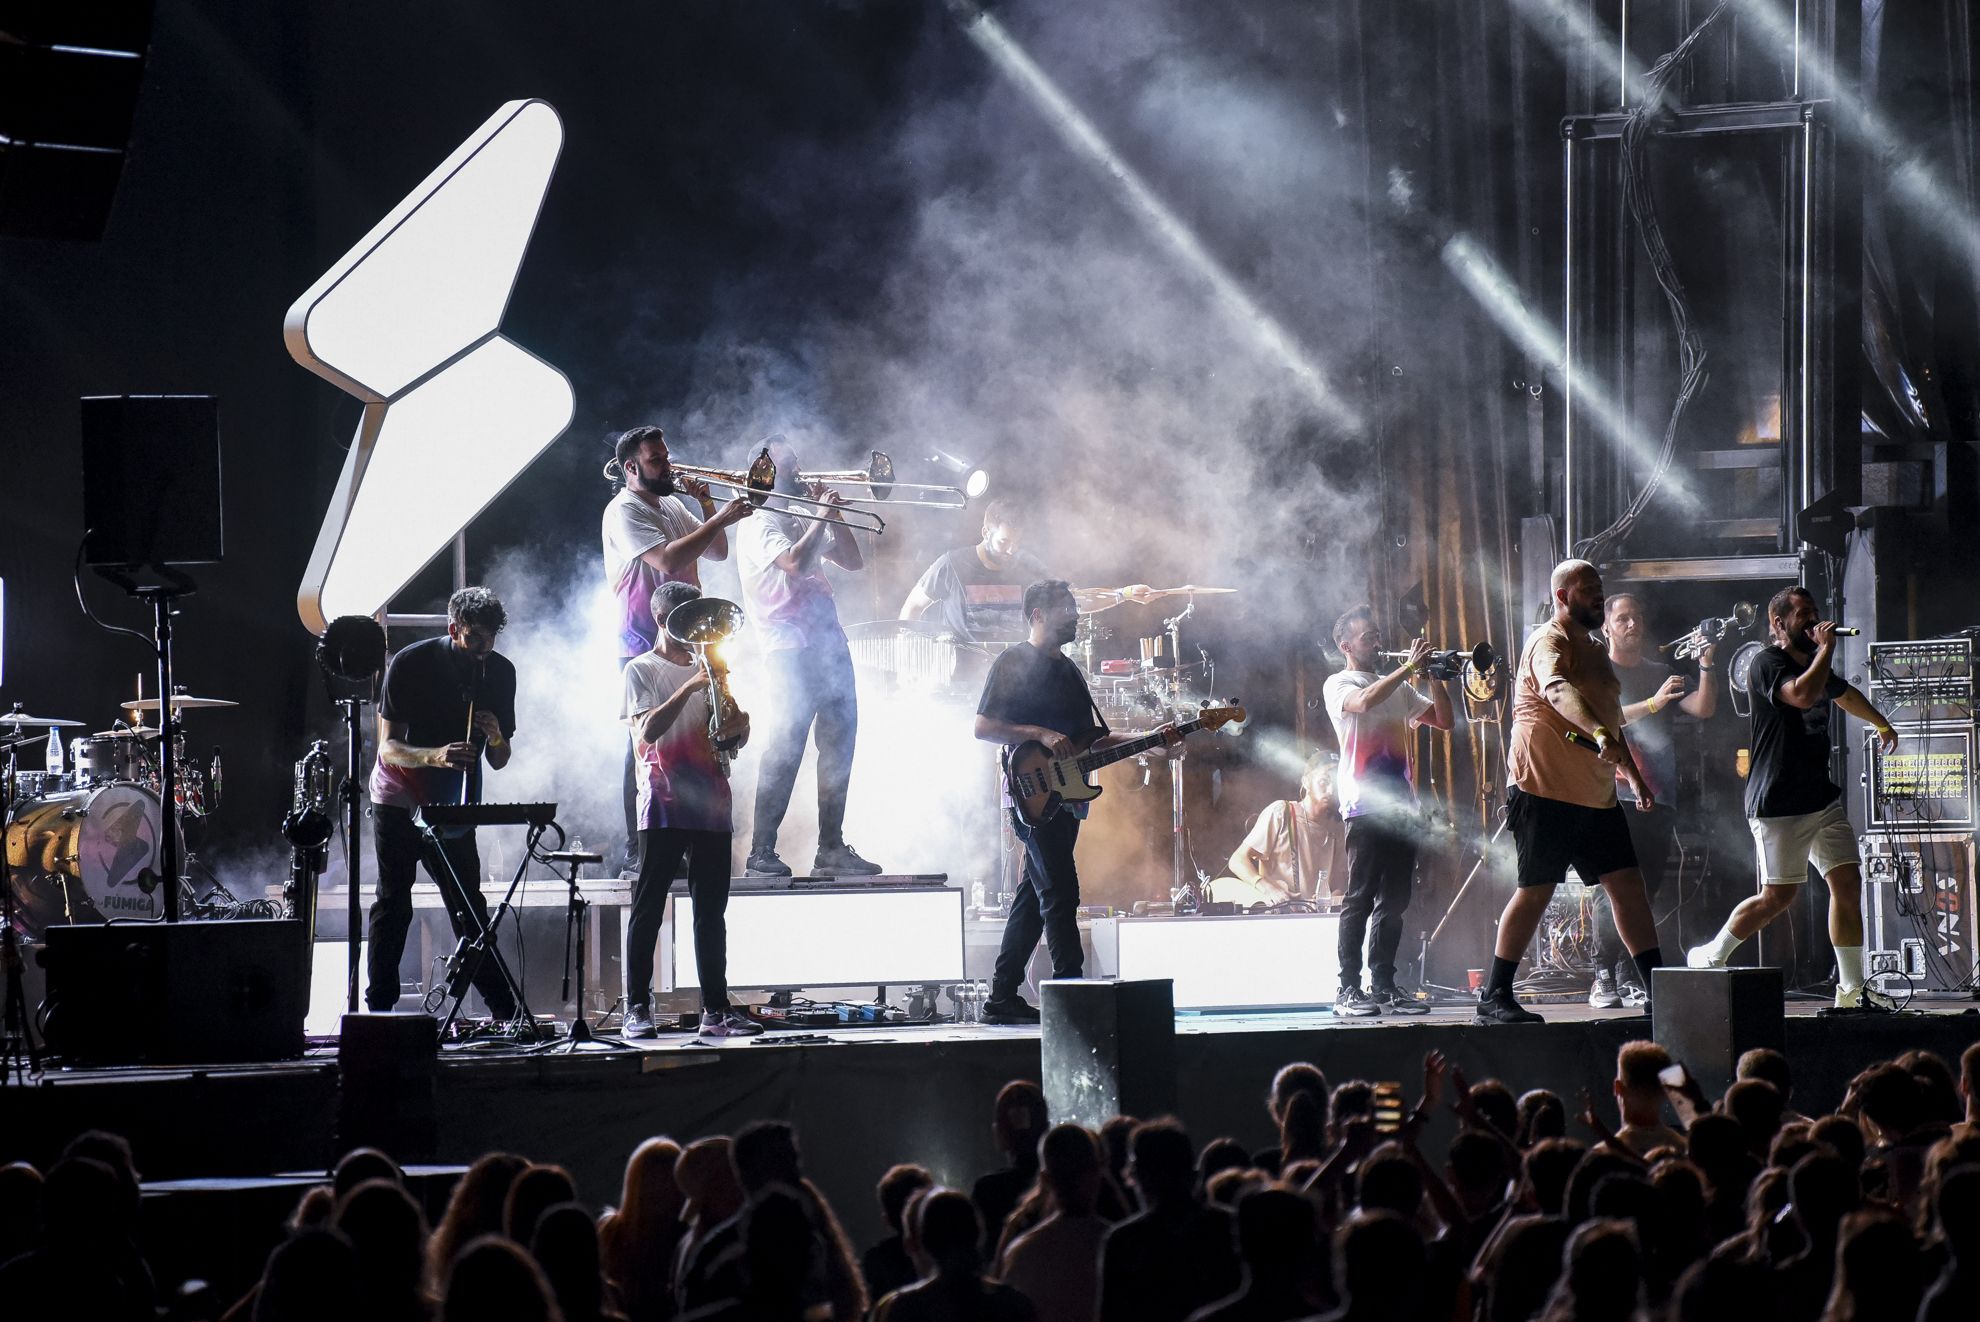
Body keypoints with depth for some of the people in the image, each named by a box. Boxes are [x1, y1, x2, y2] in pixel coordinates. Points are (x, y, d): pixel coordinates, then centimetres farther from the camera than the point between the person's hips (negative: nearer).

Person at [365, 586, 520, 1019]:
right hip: (399, 800, -3)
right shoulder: (410, 663, -15)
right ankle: (379, 1010, -1)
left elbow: (499, 762, 4)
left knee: (470, 909, -2)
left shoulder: (500, 671, -2)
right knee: (392, 904, -5)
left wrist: (496, 738, -19)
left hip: (452, 807, 3)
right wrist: (435, 756, -36)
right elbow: (388, 749, -17)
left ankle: (506, 1012, -2)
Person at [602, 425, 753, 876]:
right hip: (643, 648, -8)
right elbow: (668, 558, -24)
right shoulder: (624, 512, -11)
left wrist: (706, 505, 4)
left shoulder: (673, 504, 17)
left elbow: (717, 552, 19)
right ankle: (637, 852, -5)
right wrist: (719, 519, -22)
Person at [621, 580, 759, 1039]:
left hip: (711, 806, 5)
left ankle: (716, 1009, 4)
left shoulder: (707, 669, 20)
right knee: (648, 908, -5)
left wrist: (736, 726, -4)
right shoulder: (642, 671, 4)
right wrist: (689, 689, -18)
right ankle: (637, 1008, -5)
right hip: (663, 806, -5)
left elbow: (738, 737, 19)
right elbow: (646, 731, -11)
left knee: (711, 911, 4)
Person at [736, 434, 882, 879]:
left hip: (828, 643, 9)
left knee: (839, 742, 7)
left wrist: (834, 516, 9)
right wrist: (823, 517, -12)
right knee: (786, 746, -12)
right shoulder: (760, 523, -4)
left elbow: (852, 560, 21)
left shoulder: (801, 520, 23)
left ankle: (831, 848, 13)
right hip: (792, 648, -9)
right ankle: (762, 851, -10)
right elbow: (794, 562, -21)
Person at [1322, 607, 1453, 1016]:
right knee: (1360, 898, -8)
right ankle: (1348, 989, -7)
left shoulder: (1399, 689, 21)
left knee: (1394, 900, 5)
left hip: (1401, 805, 6)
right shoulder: (1338, 685, 2)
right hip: (1365, 806, -6)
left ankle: (1383, 984, 9)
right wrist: (1409, 667, -18)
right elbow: (1364, 702, -21)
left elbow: (1443, 720, 18)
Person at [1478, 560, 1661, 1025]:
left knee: (1628, 884, 3)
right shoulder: (1549, 641, -10)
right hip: (1545, 789, -8)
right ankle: (1494, 997, 1)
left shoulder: (1594, 648, 21)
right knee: (1536, 890, -6)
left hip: (1596, 794, 8)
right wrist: (1601, 735, -48)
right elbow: (1558, 691, -32)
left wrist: (1633, 775, 30)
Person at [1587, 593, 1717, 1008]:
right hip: (1612, 795, -4)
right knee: (1614, 891, -13)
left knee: (1645, 893, 3)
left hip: (1658, 798, 4)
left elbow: (1704, 709, 7)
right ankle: (1604, 978, -9)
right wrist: (1653, 703, -22)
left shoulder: (1661, 674, 19)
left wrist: (1707, 665, -7)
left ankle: (1630, 977, 8)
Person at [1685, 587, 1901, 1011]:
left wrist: (1882, 724, 55)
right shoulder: (1767, 663, -10)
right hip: (1779, 804, -8)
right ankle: (1709, 957, 10)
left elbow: (1847, 695, 40)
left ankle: (1851, 988, 3)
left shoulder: (1815, 664, 17)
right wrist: (1826, 648, -19)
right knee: (1778, 896, -9)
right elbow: (1802, 694, -31)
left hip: (1822, 797, 8)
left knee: (1848, 883, -1)